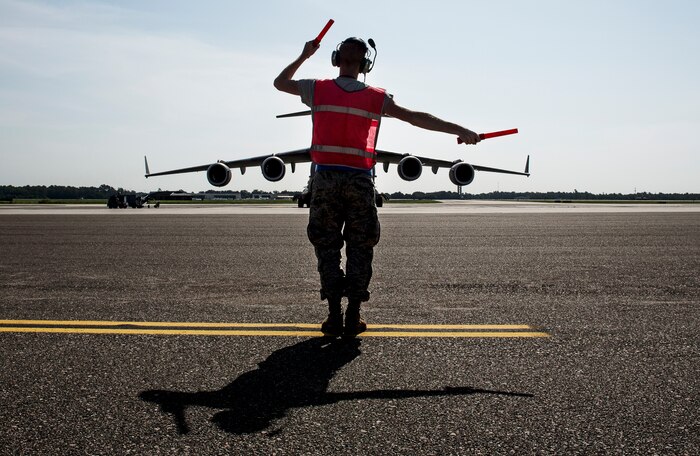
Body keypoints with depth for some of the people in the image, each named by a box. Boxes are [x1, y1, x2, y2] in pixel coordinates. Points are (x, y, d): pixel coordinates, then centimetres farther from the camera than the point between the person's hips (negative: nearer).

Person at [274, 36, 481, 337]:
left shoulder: (318, 89, 5)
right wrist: (458, 130, -2)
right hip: (359, 180, 0)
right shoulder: (376, 98, 3)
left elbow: (280, 83, 21)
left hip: (326, 178, 1)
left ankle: (334, 317, 5)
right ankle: (353, 318, 7)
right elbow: (417, 117, -2)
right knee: (360, 249, 8)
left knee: (327, 247, 7)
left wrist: (304, 56, 33)